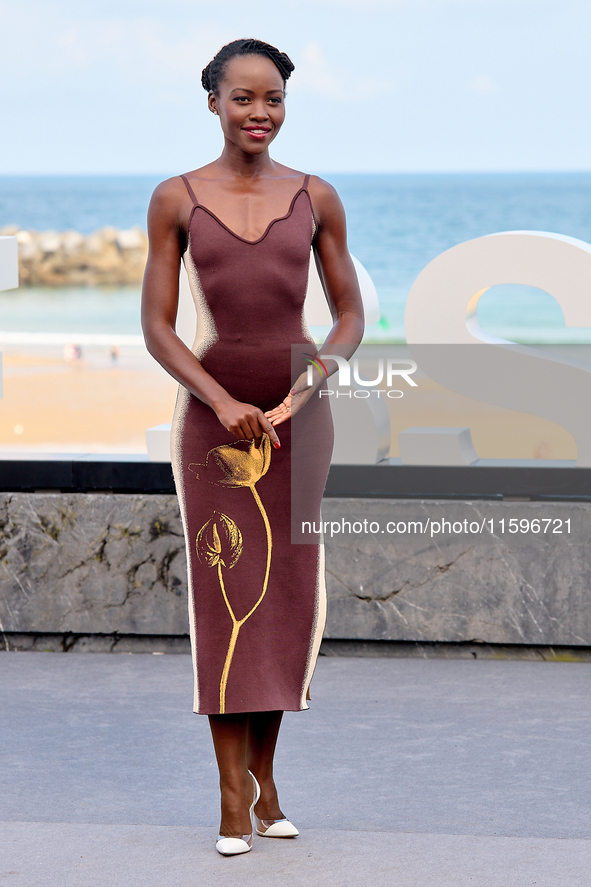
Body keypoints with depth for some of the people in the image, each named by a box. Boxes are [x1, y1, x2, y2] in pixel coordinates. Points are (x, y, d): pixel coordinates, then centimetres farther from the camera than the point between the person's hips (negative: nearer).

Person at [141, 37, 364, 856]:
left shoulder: (315, 198, 3)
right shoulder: (177, 199, -1)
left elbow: (351, 318, 6)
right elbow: (156, 327, -2)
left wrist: (310, 381, -12)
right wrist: (222, 401, -14)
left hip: (299, 411, 2)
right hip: (214, 410, -2)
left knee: (288, 591, 5)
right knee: (223, 592, -3)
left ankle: (264, 772, 19)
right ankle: (234, 793, 0)